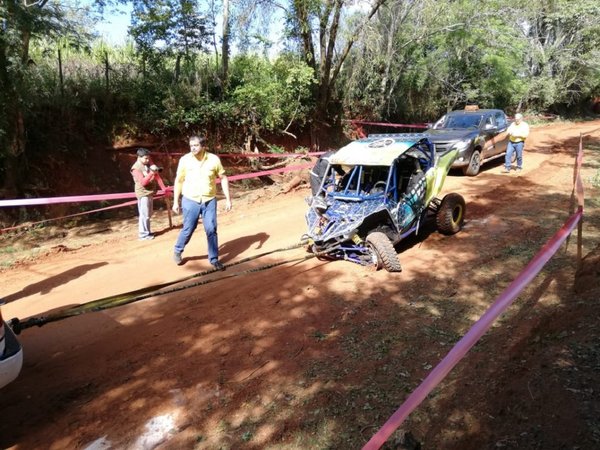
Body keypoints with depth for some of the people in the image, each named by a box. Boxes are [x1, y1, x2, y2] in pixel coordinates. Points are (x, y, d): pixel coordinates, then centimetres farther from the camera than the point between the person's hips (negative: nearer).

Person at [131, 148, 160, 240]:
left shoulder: (148, 164, 6)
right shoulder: (136, 168, -14)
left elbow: (156, 176, 15)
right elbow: (143, 182, -22)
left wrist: (155, 171, -7)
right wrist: (151, 173, -28)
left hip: (150, 193, 8)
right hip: (143, 194, -8)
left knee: (148, 214, 16)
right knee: (144, 215, -5)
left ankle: (147, 232, 27)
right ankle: (143, 234, 2)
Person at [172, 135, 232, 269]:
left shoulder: (213, 159, -8)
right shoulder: (185, 160, -7)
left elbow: (223, 178, 2)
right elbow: (178, 181, 2)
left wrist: (228, 199, -1)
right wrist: (175, 201, 3)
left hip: (209, 201, 1)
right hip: (190, 201, 0)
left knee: (211, 230, 1)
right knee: (188, 230, 8)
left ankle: (214, 259, 16)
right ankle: (177, 252, 34)